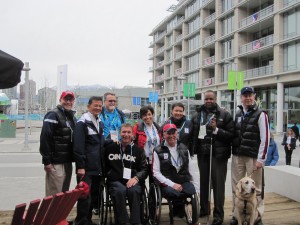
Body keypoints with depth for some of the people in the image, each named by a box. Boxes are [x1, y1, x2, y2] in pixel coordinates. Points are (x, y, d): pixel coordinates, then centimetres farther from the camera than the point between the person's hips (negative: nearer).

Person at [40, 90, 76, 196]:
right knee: (55, 194, -5)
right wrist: (47, 161, -20)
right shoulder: (53, 115, -9)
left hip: (68, 161, 8)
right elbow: (45, 138, -17)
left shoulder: (72, 117, 16)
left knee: (65, 192, 16)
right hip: (56, 163, -8)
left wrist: (74, 158, 15)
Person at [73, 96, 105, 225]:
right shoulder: (82, 123, -8)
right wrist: (80, 166, -19)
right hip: (86, 168, -8)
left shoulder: (100, 123, 18)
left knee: (94, 197, 14)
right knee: (85, 197, -5)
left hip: (98, 168, 8)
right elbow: (78, 146, -15)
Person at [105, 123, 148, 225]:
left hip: (132, 181, 1)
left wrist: (136, 178, -10)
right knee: (120, 191, -35)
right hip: (115, 181, 0)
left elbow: (144, 169, 9)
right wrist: (108, 174, 1)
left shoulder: (138, 150, 13)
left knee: (134, 191, -34)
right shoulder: (110, 148, 12)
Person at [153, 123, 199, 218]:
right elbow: (156, 173, -4)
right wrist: (172, 184, -13)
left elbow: (191, 170, 12)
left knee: (193, 191, -26)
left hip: (184, 181, 4)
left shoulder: (184, 149, 15)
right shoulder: (158, 151, 2)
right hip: (167, 184, -4)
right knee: (174, 192, -34)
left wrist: (197, 188, 2)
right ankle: (179, 212, 0)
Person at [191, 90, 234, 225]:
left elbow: (231, 134, -12)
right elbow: (193, 133, 17)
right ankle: (204, 209, 32)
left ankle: (218, 214, 11)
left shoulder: (224, 115, -6)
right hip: (202, 153, 5)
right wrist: (194, 147, 7)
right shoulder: (197, 115, 8)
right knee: (203, 181, 16)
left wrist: (216, 129, -21)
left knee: (218, 183, -1)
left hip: (218, 154, -5)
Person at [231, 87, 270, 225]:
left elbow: (265, 138, -9)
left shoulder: (260, 115, -5)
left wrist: (261, 159, -12)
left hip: (253, 157, -5)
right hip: (237, 156, 5)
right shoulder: (237, 114, 12)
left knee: (255, 188, 3)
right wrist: (233, 152, 8)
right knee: (236, 187, 9)